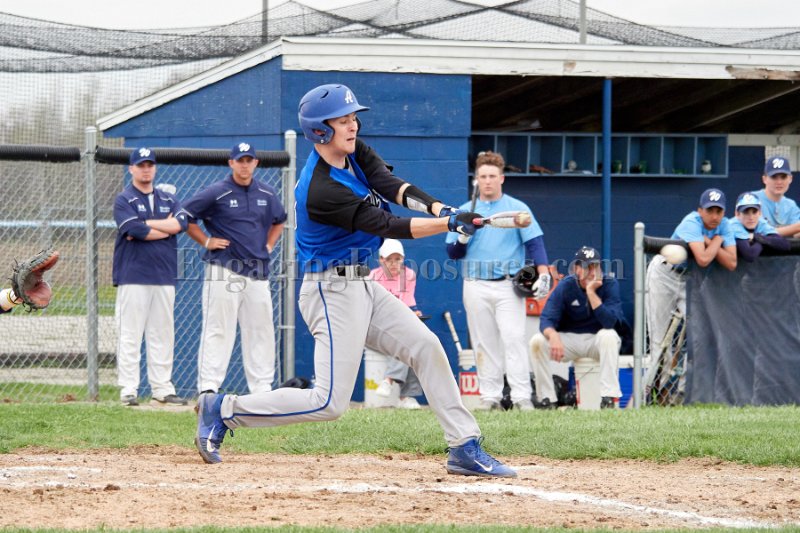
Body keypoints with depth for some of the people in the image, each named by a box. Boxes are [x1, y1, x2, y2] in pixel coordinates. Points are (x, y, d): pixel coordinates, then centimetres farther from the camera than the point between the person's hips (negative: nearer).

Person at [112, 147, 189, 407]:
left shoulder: (169, 199, 16)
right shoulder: (123, 200, 1)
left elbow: (181, 223, -4)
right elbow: (136, 230, -16)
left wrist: (146, 225, -9)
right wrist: (166, 227, -5)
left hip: (164, 277, 5)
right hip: (133, 276, -5)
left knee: (163, 335, 6)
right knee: (130, 335, -6)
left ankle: (162, 389, 10)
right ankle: (128, 390, -6)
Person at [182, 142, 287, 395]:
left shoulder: (267, 194, 11)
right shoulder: (216, 193, -4)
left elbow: (279, 221, 31)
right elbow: (184, 217, 0)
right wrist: (206, 241, -4)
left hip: (258, 272, 5)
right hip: (224, 270, -5)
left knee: (260, 330, 7)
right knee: (217, 329, -9)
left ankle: (262, 389, 13)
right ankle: (208, 388, -10)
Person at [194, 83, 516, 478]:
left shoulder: (354, 152, 3)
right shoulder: (322, 191, -24)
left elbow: (392, 185, -9)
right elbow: (389, 227, -23)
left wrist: (437, 207, -27)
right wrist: (450, 223, -26)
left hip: (362, 287, 10)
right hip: (333, 292, -10)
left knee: (426, 348, 6)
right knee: (329, 403, -11)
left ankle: (465, 449, 9)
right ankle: (222, 409, -1)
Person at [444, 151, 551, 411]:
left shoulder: (518, 209, 5)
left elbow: (535, 243, 0)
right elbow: (452, 253, 10)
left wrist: (543, 275, -14)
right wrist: (462, 239, -12)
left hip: (508, 286, -2)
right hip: (476, 286, 3)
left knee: (513, 338, -12)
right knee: (485, 343, 3)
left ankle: (522, 396, -16)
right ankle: (490, 395, 6)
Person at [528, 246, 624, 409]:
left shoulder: (609, 284, -14)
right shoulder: (565, 286, -10)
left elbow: (609, 322, -27)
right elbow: (546, 319, -20)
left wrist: (591, 292, -32)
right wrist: (554, 337, -43)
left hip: (596, 340, -2)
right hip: (569, 339, 2)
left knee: (609, 336, -35)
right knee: (537, 341, -23)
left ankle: (609, 398, -35)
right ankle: (546, 400, -16)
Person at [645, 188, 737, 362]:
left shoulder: (724, 225, -11)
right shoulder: (692, 223, -28)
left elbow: (732, 264, -20)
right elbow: (703, 259, -40)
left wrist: (709, 242, -26)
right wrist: (717, 241, -23)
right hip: (664, 274, -5)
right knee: (660, 336, -1)